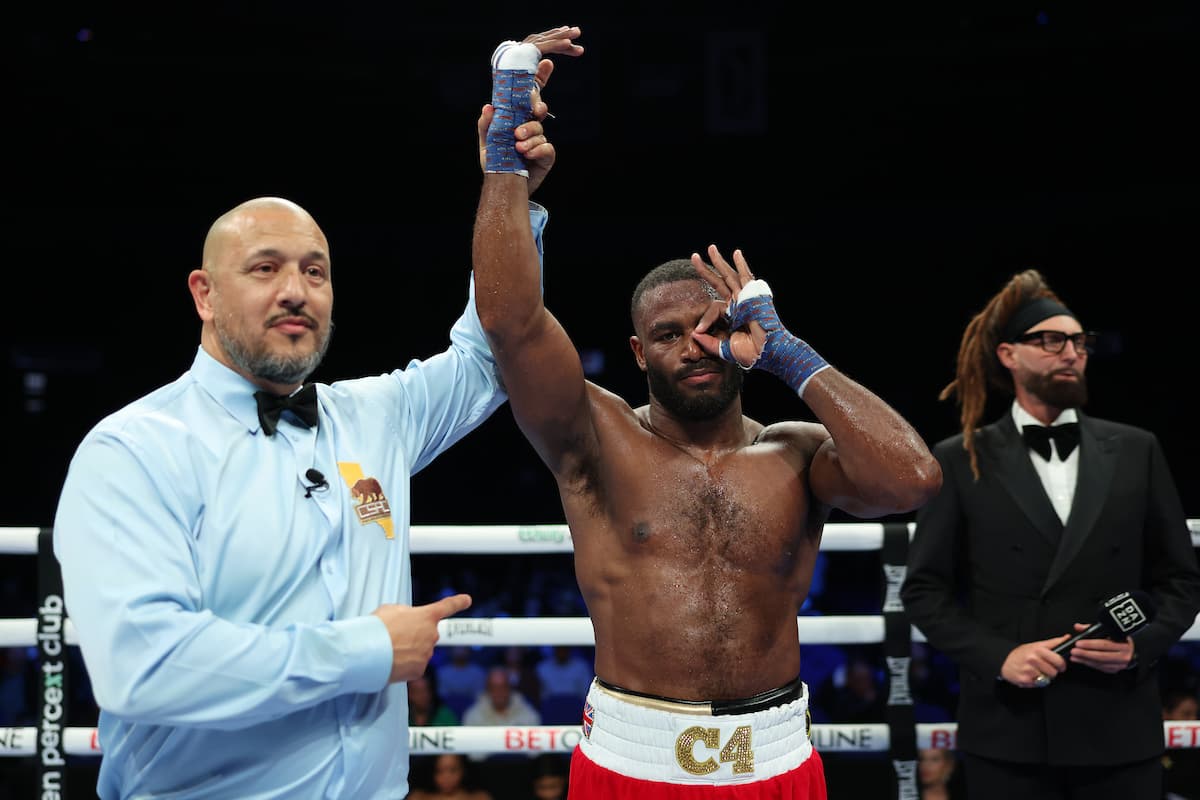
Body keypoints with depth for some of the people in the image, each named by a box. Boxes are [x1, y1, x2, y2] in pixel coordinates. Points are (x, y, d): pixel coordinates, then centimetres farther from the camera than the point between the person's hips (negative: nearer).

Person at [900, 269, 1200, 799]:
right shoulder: (962, 460, 3)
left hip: (1118, 730, 2)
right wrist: (998, 656, -12)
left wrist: (1141, 644, -7)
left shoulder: (1136, 450, 9)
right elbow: (924, 588, 1)